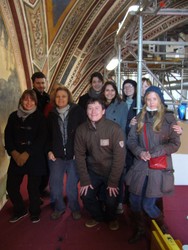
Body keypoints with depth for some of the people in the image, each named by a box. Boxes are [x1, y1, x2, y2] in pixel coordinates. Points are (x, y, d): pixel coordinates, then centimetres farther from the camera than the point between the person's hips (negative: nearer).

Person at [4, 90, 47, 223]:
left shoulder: (40, 117, -1)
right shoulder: (14, 116, 7)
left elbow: (42, 138, -8)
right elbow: (8, 136, 4)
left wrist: (27, 153, -14)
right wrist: (14, 152, -10)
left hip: (35, 158, -3)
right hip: (16, 157, 3)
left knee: (33, 187, 2)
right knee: (11, 186, 4)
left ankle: (35, 212, 29)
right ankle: (20, 210, 31)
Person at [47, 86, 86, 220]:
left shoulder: (78, 111, -4)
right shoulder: (52, 114, 7)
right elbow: (48, 135, 14)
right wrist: (49, 151, 3)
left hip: (74, 154, -2)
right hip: (57, 155, 3)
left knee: (72, 185, 4)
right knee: (54, 183, -1)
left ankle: (75, 208, 29)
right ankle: (59, 207, 24)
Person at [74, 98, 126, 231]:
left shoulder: (114, 129, -21)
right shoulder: (81, 130, -10)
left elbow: (119, 156, -18)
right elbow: (80, 155, -6)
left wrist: (113, 181, -16)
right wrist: (84, 180, -9)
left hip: (112, 170, -3)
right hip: (93, 171, 3)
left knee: (111, 199, -10)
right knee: (86, 195, -5)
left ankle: (111, 218, 26)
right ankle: (98, 216, 27)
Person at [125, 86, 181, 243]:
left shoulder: (169, 118, -2)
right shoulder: (140, 118, 9)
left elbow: (175, 144, -6)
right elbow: (131, 139, 8)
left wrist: (153, 153, -15)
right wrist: (139, 152, -11)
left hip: (159, 168, -4)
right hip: (140, 166, 4)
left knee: (148, 205, -1)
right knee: (134, 201, 8)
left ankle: (163, 229, 30)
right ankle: (140, 229, 35)